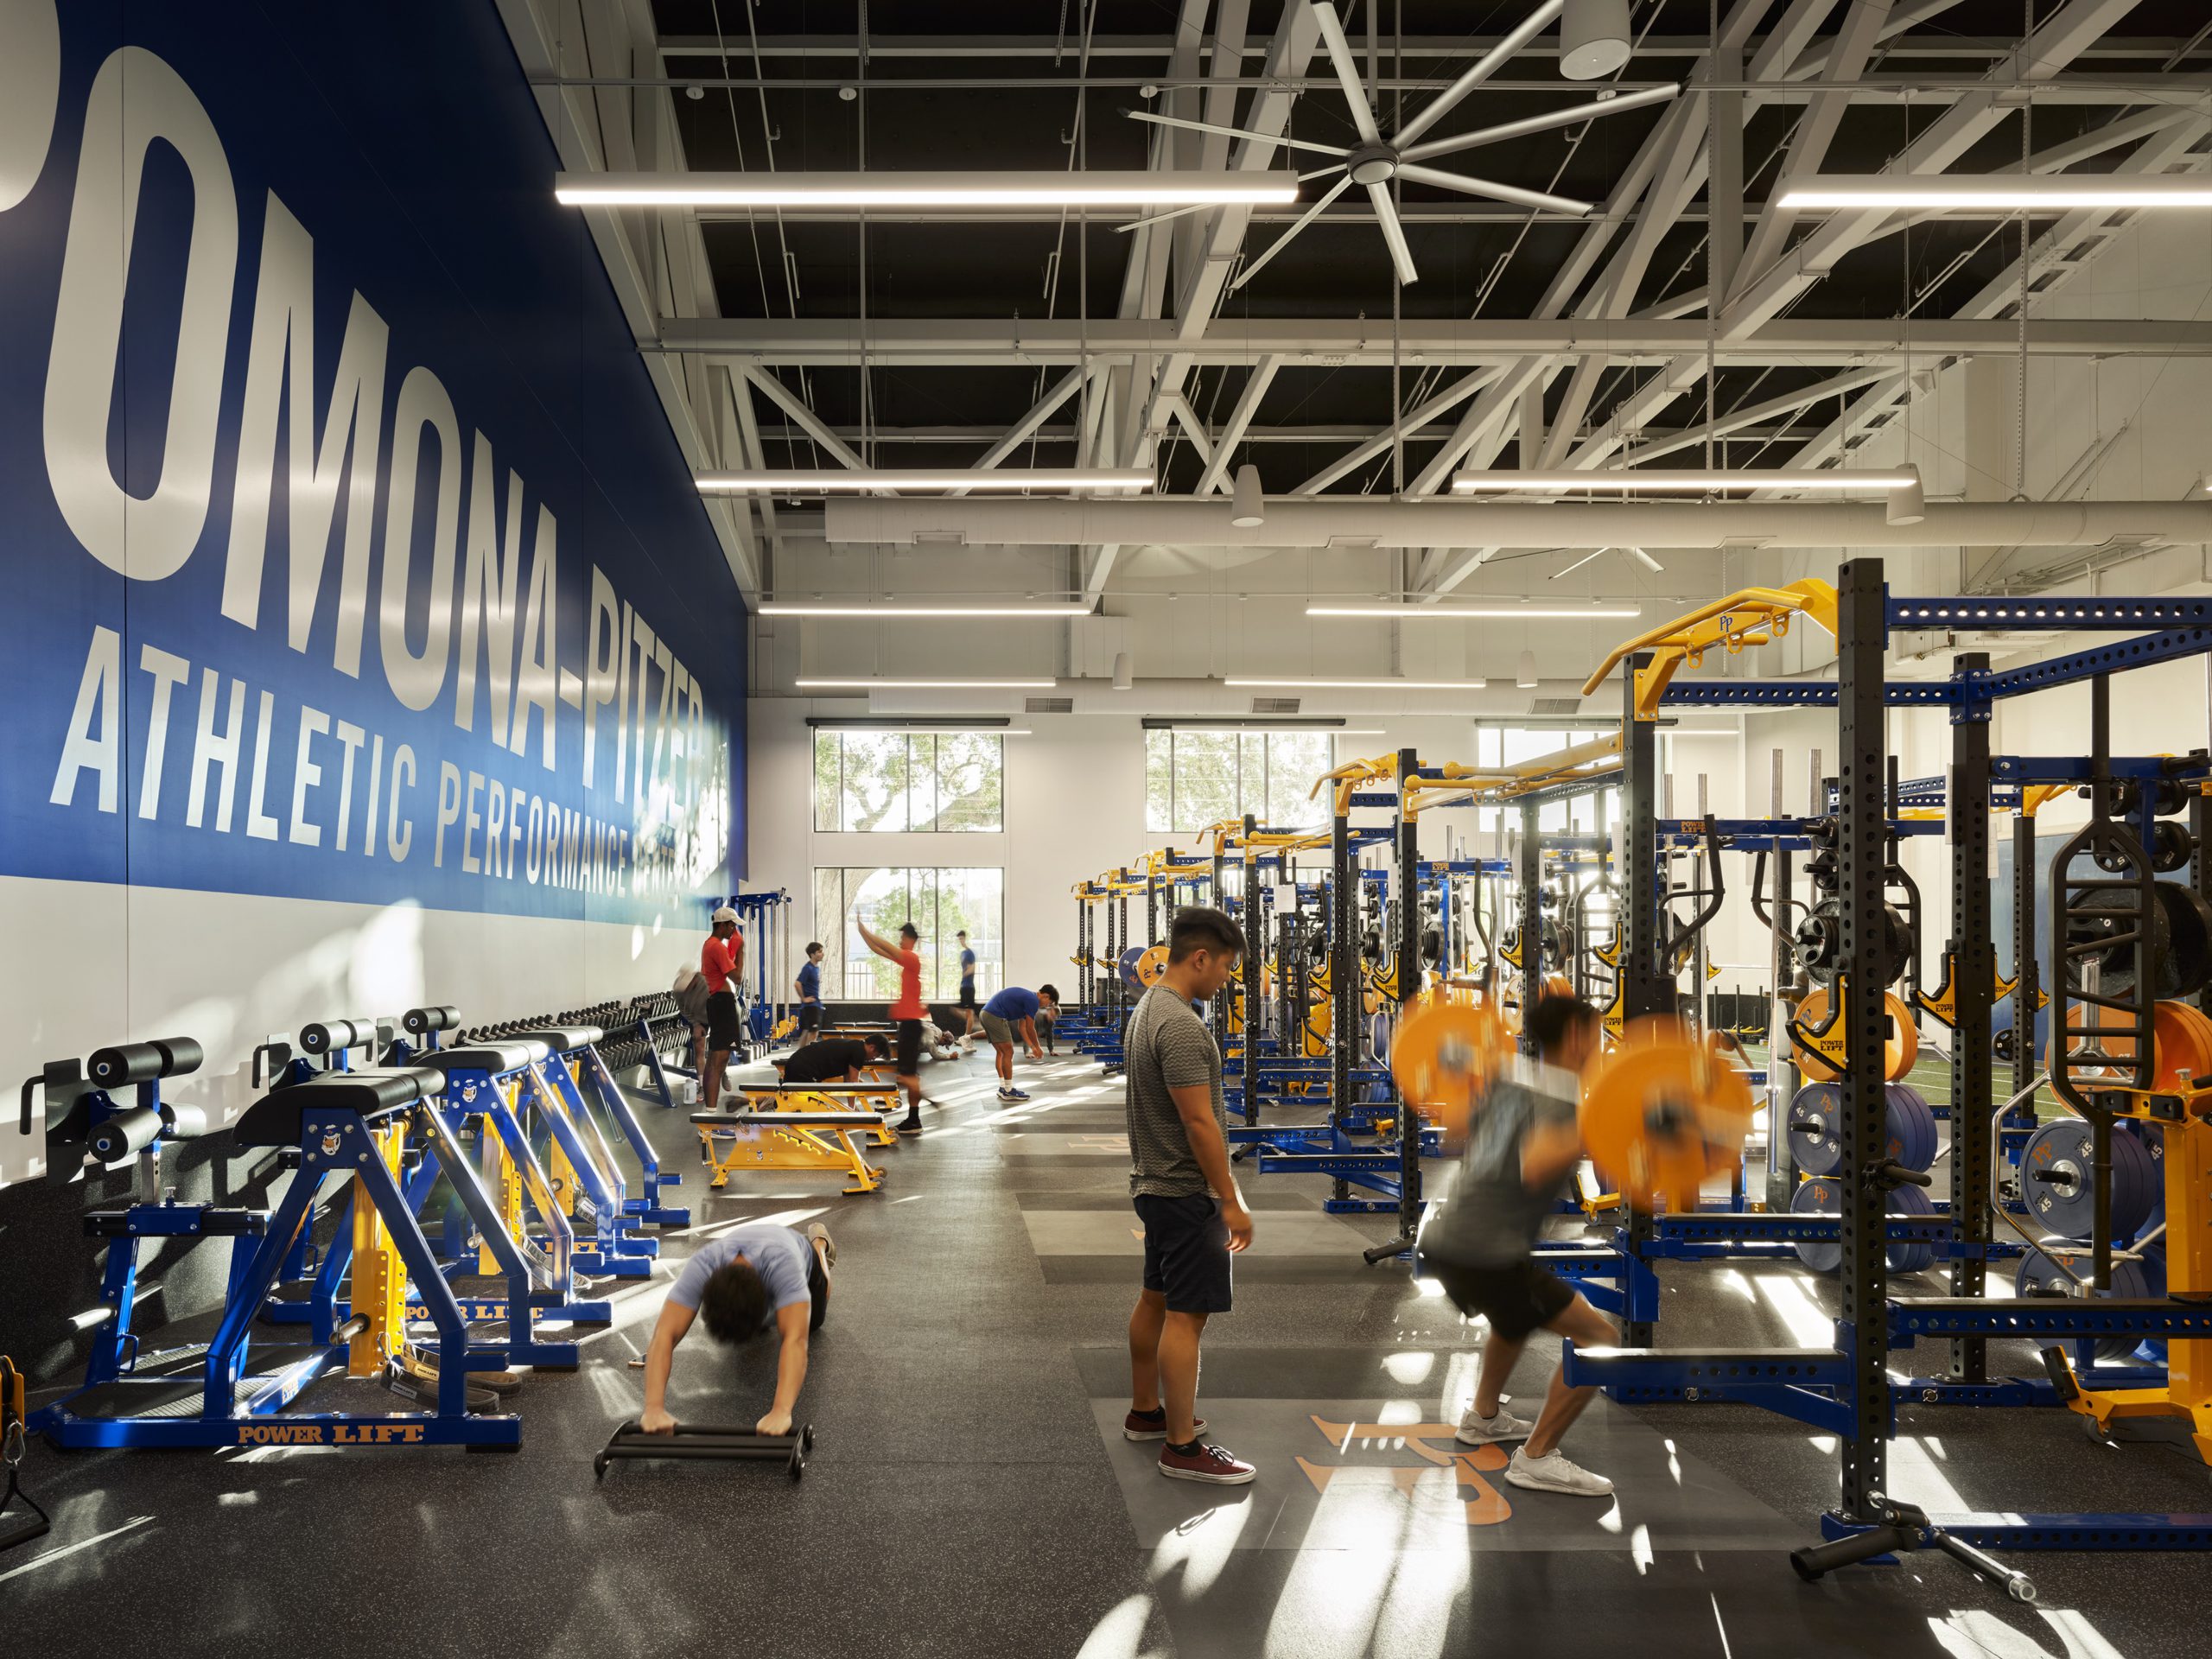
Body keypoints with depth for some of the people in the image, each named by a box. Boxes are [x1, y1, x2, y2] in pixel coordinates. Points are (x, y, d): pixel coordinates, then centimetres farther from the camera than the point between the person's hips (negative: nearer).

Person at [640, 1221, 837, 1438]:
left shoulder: (781, 1265, -53)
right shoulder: (701, 1267, -48)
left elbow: (795, 1339, -62)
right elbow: (665, 1335, -55)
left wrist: (781, 1412, -75)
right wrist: (654, 1407, -69)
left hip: (800, 1254, -1)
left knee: (811, 1322, 27)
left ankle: (819, 1243, 51)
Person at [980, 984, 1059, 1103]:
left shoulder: (1027, 997, 23)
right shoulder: (1033, 1001, -6)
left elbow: (1022, 1027, 28)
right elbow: (1030, 1029, -1)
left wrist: (1032, 1047, 29)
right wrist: (1038, 1047, 13)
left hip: (986, 1014, 10)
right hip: (995, 1017, -10)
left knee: (1001, 1053, 18)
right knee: (1008, 1053, -3)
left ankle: (1003, 1088, 21)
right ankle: (1008, 1091, 2)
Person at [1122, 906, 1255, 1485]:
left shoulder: (1149, 1009, 11)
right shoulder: (1181, 1026, -24)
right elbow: (1199, 1121, -25)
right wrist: (1232, 1202, -20)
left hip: (1156, 1184, 11)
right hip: (1185, 1191, -11)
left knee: (1156, 1299, 19)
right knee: (1187, 1313, -7)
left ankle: (1145, 1412, 31)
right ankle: (1182, 1447, -2)